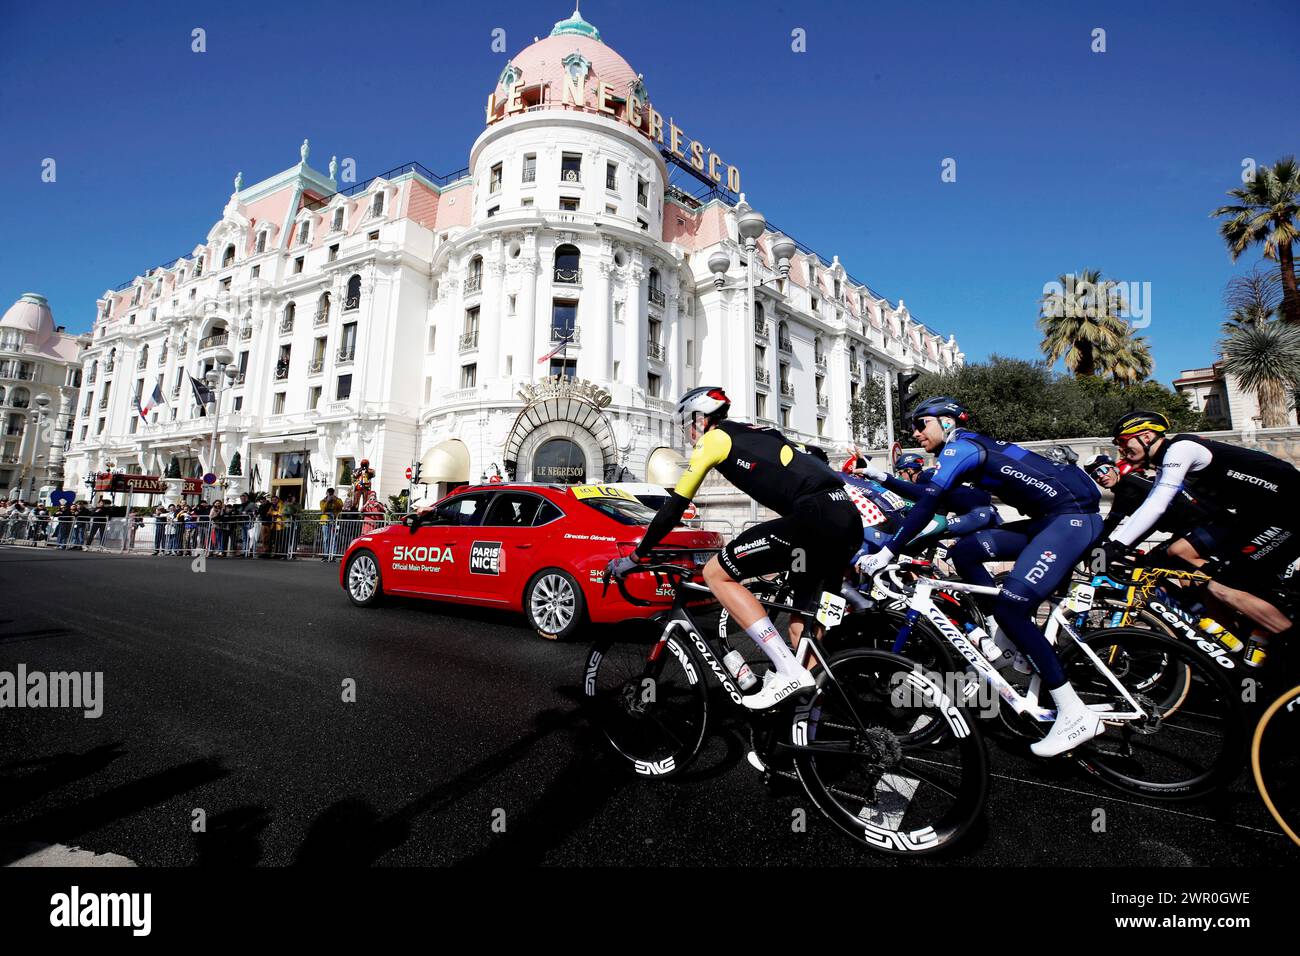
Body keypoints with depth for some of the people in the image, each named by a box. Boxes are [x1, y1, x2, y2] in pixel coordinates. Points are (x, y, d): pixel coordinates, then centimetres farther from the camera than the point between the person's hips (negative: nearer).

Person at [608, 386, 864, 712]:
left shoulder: (714, 438, 8)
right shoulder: (756, 434, 31)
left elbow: (675, 505, 6)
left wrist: (635, 556, 16)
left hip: (815, 516, -9)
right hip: (848, 517, 9)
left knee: (716, 573, -3)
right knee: (802, 626, 18)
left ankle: (789, 671, -7)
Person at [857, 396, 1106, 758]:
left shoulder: (959, 446, -11)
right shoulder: (970, 448, 18)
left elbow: (929, 501, -24)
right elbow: (939, 500, 23)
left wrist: (889, 551, -25)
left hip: (1074, 515, -10)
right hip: (1049, 520, 10)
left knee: (1010, 607, -18)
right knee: (964, 551, 4)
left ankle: (1076, 715, -9)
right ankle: (1010, 643, 6)